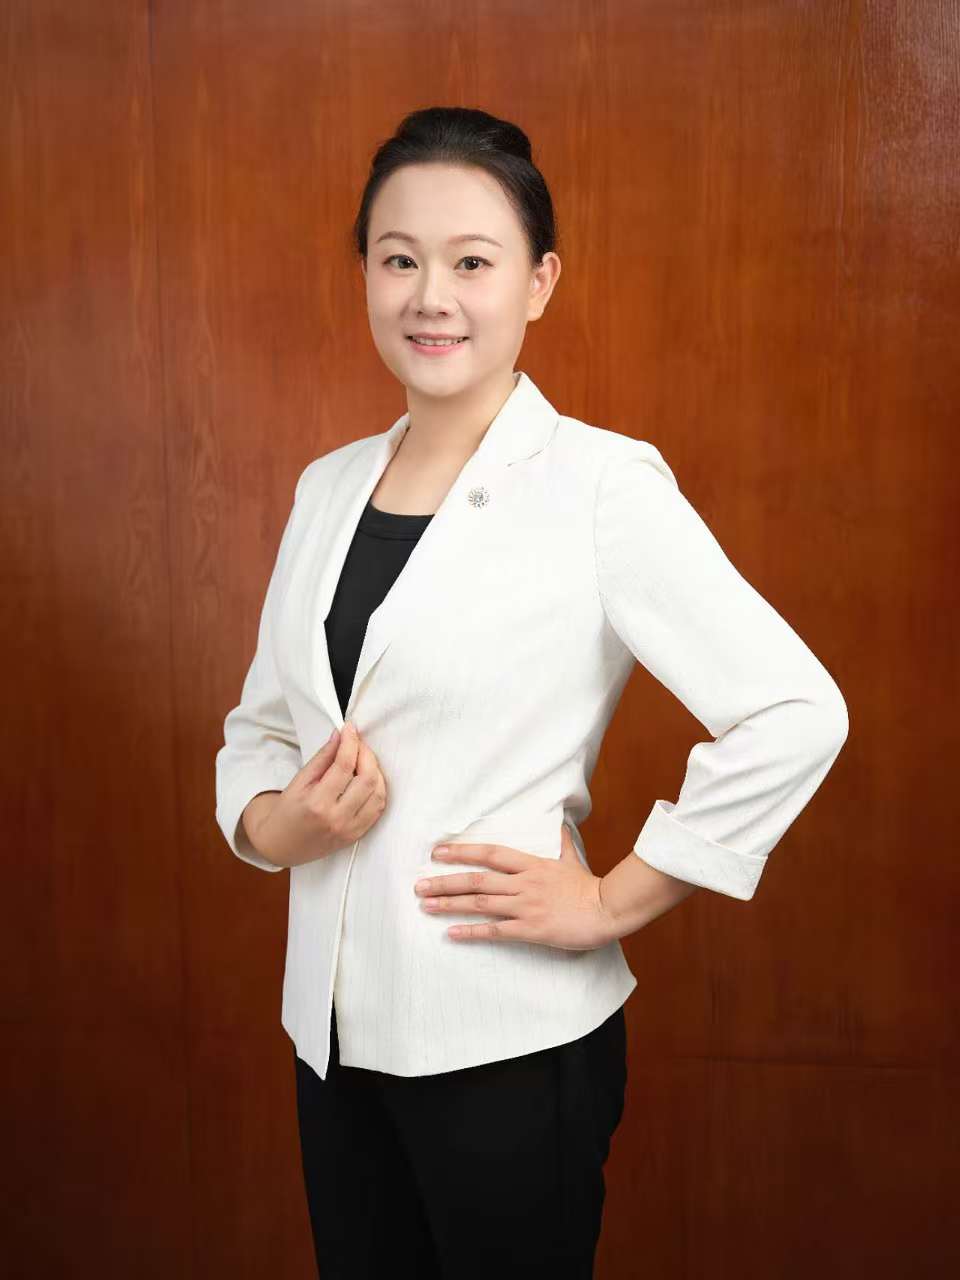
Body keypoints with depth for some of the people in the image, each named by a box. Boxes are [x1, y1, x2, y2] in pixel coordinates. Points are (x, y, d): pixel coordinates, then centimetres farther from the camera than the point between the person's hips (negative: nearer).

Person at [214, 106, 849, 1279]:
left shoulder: (600, 482, -13)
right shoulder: (328, 486, 5)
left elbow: (793, 713, -18)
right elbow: (260, 721, 13)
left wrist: (614, 902, -14)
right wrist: (270, 823, -7)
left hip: (512, 1046, -5)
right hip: (333, 1030, 6)